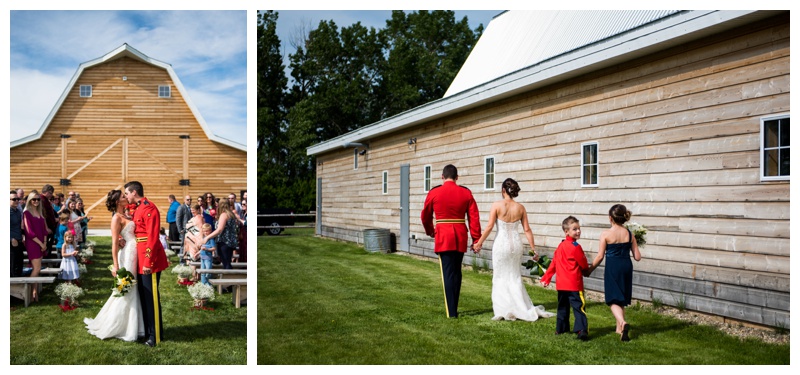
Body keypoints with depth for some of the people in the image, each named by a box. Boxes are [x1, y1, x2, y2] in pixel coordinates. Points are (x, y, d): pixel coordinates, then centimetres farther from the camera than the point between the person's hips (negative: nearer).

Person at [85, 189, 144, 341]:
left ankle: (129, 326, 23)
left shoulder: (126, 216, 14)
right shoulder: (117, 218, -10)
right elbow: (115, 242, -15)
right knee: (125, 291, -1)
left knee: (132, 291, 13)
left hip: (134, 255, 8)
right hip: (127, 255, -8)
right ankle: (111, 327, 11)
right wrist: (115, 265, -17)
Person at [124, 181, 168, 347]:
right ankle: (146, 330, 27)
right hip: (140, 258, 10)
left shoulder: (149, 208, -17)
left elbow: (153, 237, -21)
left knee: (151, 296, -2)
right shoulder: (138, 208, 13)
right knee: (143, 295, 16)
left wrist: (148, 262, -22)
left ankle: (156, 335, 6)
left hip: (150, 258, -10)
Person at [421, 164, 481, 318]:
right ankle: (454, 307, 23)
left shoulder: (434, 193, -3)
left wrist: (430, 232, 27)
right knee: (457, 273, 15)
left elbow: (425, 216, 9)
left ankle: (451, 312, -2)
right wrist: (476, 240, 4)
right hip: (460, 238, 3)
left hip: (443, 237, -3)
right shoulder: (466, 193, 2)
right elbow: (474, 218, -1)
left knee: (448, 274, -1)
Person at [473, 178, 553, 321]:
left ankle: (504, 310, 9)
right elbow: (527, 230, 3)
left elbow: (489, 227, -9)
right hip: (516, 244, 4)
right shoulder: (520, 208, 1)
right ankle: (525, 309, 17)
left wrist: (479, 243, -1)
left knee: (500, 277, 8)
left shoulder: (497, 205, -8)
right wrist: (533, 248, 10)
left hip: (501, 244, -3)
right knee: (515, 277, 15)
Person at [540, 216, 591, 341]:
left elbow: (553, 263, 13)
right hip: (574, 284, -7)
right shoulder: (575, 247, -13)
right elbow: (584, 265, -6)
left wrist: (546, 278, 17)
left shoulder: (560, 246, 10)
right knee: (579, 307, -7)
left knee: (563, 307, 18)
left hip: (561, 284, 7)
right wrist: (587, 269, 16)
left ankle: (560, 328, 24)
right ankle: (582, 330, -17)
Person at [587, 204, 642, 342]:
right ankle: (619, 328, 27)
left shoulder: (606, 234, -9)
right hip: (626, 268, 4)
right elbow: (637, 257, 1)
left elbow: (600, 256, -7)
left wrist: (589, 269, 5)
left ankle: (623, 322, -25)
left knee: (614, 300, 1)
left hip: (612, 268, -4)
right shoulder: (629, 234, 1)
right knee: (622, 299, 18)